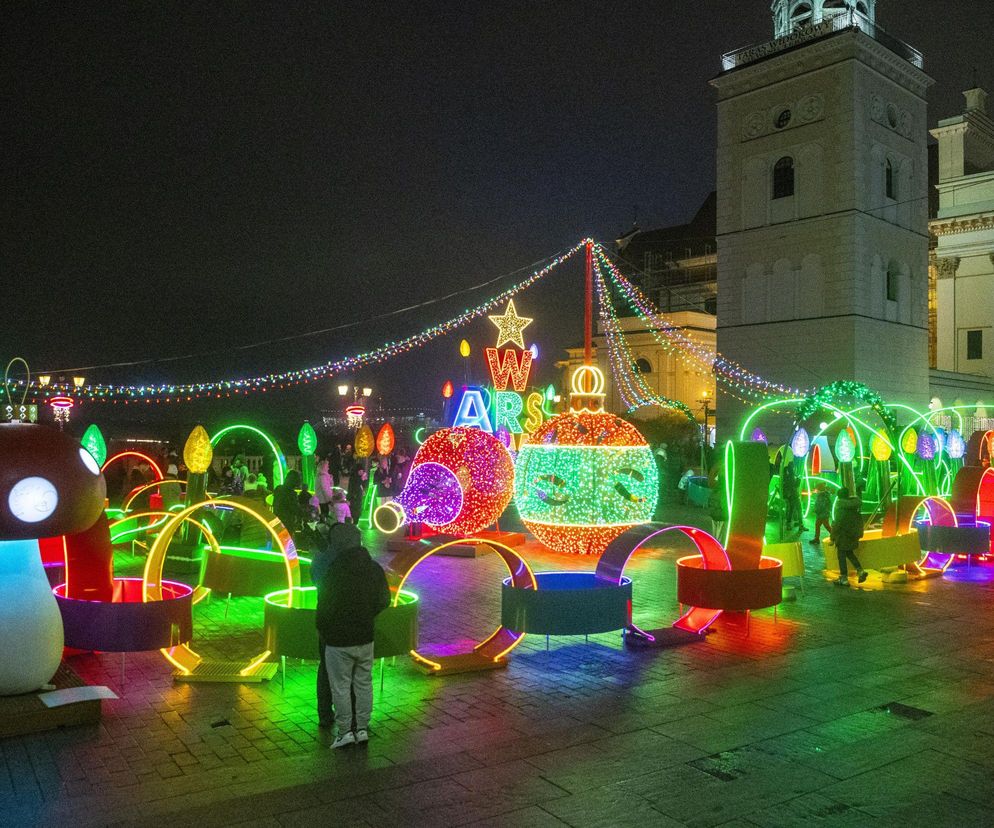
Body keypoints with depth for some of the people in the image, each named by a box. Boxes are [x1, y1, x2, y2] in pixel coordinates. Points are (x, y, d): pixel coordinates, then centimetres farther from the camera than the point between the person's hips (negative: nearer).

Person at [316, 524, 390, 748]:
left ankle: (345, 731, 13)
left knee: (341, 687, 7)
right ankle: (362, 728, 23)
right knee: (364, 683, 16)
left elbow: (325, 606, -13)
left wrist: (322, 630, 5)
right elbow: (383, 601, 7)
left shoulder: (335, 572, -20)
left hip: (339, 639, -5)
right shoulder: (375, 569, -3)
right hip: (365, 637, 5)